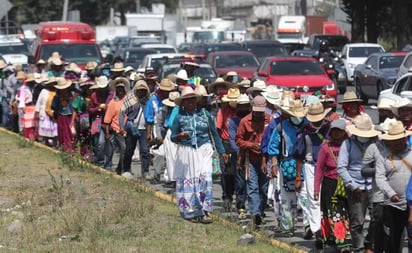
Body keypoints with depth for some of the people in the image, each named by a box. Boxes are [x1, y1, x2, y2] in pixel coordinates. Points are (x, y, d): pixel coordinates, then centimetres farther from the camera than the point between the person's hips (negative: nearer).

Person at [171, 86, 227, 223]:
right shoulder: (179, 117, 3)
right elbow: (172, 137, 5)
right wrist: (180, 136, -17)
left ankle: (205, 211, -9)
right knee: (188, 181, 0)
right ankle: (191, 212, 8)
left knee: (205, 179, -11)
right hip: (187, 152, -1)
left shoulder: (204, 114, 7)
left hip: (204, 150, 1)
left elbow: (214, 133, 12)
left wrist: (222, 151, 12)